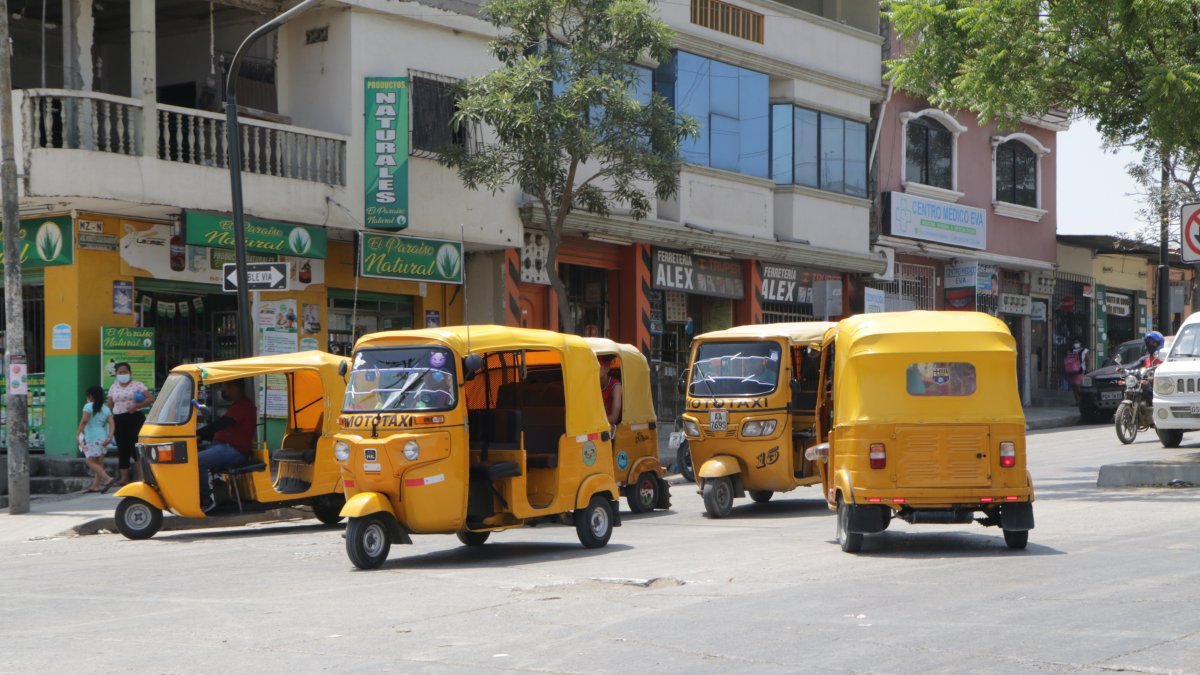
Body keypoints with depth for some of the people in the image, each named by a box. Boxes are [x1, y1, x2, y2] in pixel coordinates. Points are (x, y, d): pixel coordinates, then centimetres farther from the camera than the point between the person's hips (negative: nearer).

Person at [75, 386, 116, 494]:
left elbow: (84, 421, -18)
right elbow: (112, 423, -1)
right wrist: (110, 437, -7)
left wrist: (79, 433, -11)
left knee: (91, 462, -5)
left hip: (92, 438, -7)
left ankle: (108, 479, -21)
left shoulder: (89, 406, -7)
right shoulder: (106, 408, 10)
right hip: (102, 438, 7)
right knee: (99, 462, 11)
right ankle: (95, 486, 14)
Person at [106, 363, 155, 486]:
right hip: (118, 420, 5)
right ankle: (124, 477, 7)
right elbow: (109, 405, 17)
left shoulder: (137, 385, 2)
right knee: (122, 449, 5)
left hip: (135, 418, -4)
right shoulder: (113, 387, 15)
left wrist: (138, 406, -17)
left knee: (136, 447, -10)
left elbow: (151, 398, -6)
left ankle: (142, 476, -10)